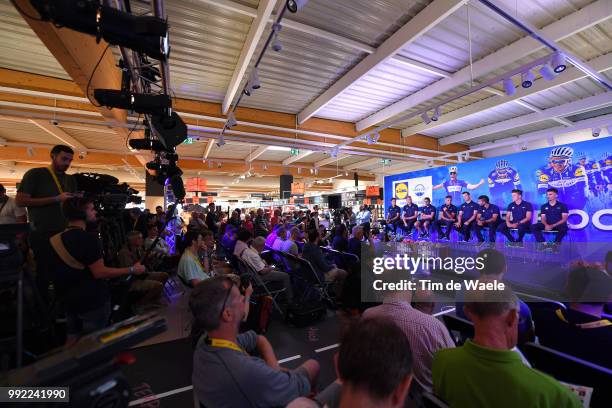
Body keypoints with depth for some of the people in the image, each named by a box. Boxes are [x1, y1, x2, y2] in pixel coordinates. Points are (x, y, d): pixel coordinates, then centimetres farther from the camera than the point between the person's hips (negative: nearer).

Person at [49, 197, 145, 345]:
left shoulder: (55, 239, 4)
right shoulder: (89, 239, -24)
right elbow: (99, 272, -26)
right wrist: (132, 269, -22)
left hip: (69, 299, 8)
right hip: (92, 300, -8)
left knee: (72, 340, 20)